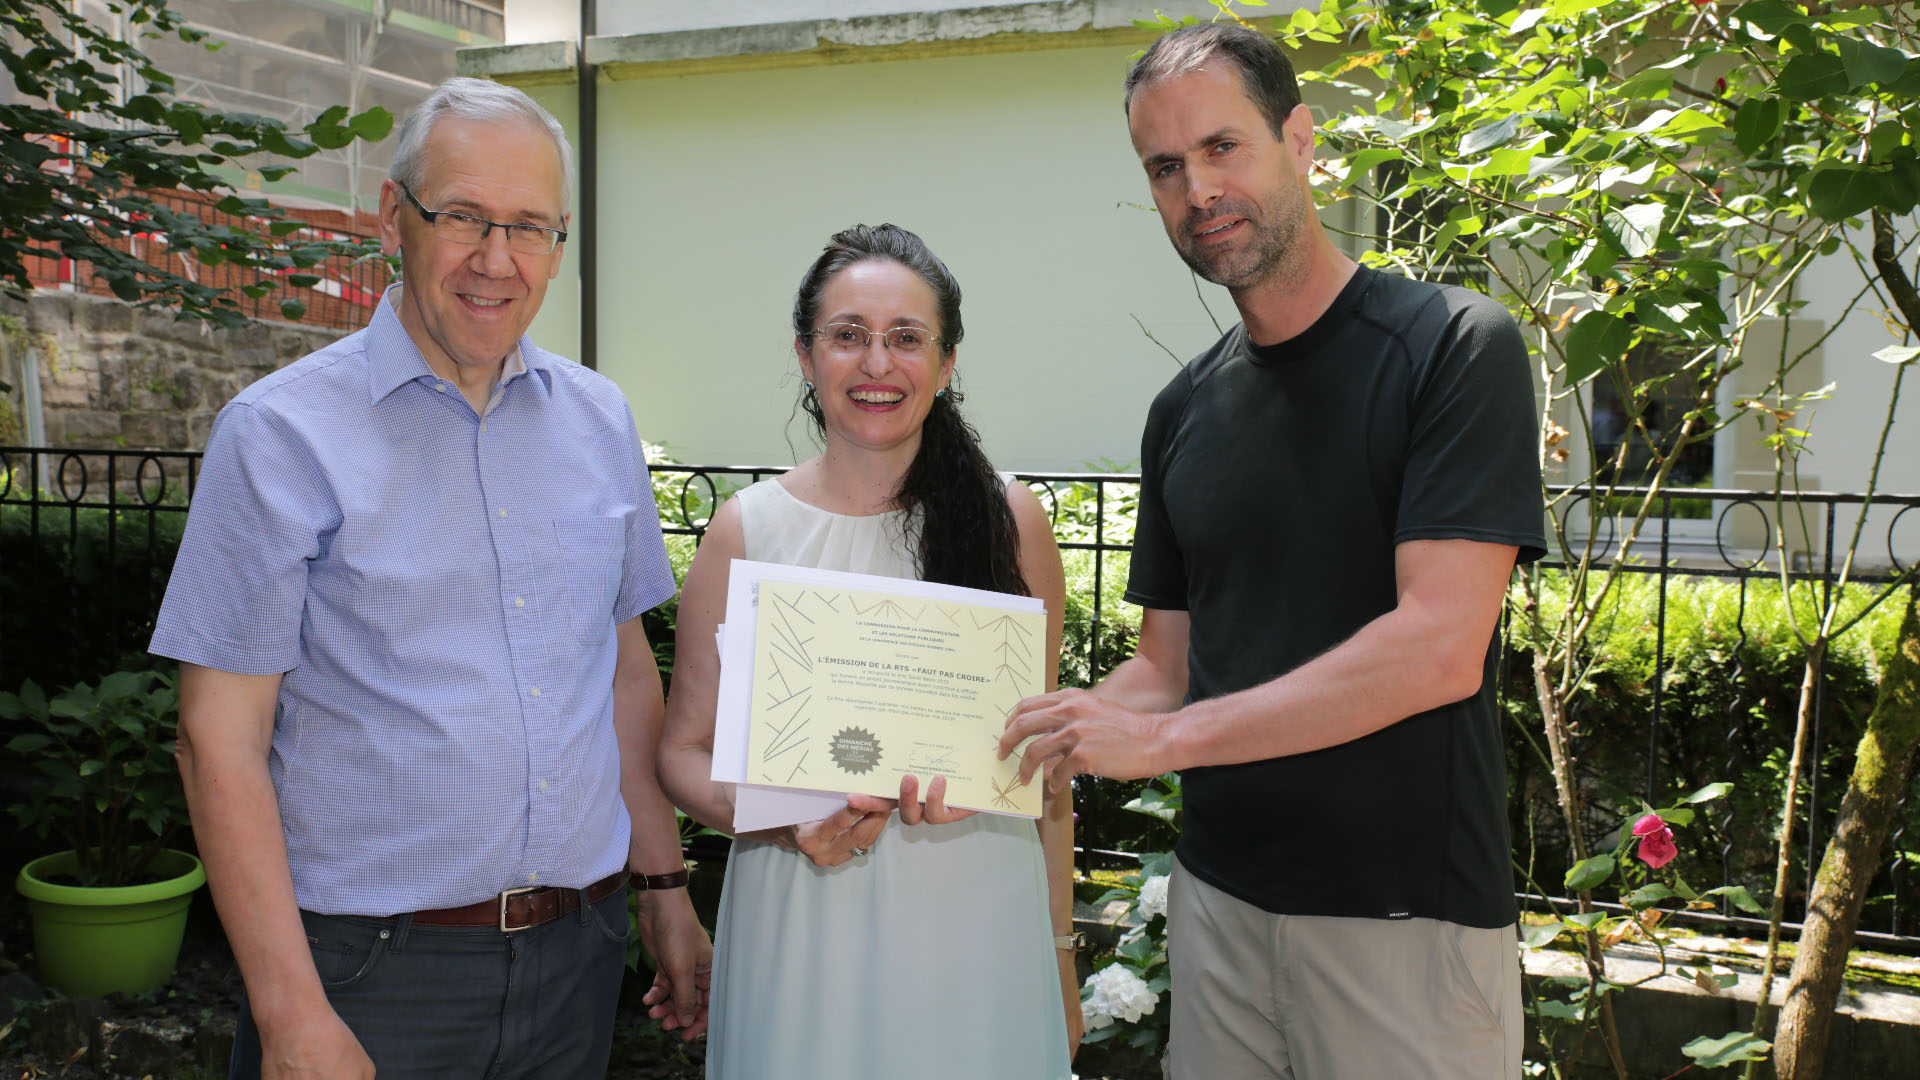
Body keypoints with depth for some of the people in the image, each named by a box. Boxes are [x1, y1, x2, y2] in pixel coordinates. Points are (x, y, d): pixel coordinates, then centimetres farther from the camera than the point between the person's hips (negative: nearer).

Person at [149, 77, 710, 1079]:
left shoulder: (601, 420, 6)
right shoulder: (279, 433, -9)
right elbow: (220, 738, -11)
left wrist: (662, 886, 11)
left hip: (576, 957, 5)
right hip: (370, 969, -4)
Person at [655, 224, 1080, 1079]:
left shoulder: (1009, 521, 0)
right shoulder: (746, 531, -1)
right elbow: (685, 749, 3)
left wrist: (1059, 951, 4)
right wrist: (784, 821, -16)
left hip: (977, 916, 0)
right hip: (801, 922, 0)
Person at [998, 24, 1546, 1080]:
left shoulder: (1453, 345, -10)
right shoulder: (1184, 411, 9)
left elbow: (1439, 648, -19)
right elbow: (1167, 665, 12)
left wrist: (1164, 735, -19)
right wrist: (1000, 748, -5)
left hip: (1406, 916, -5)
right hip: (1218, 894, 5)